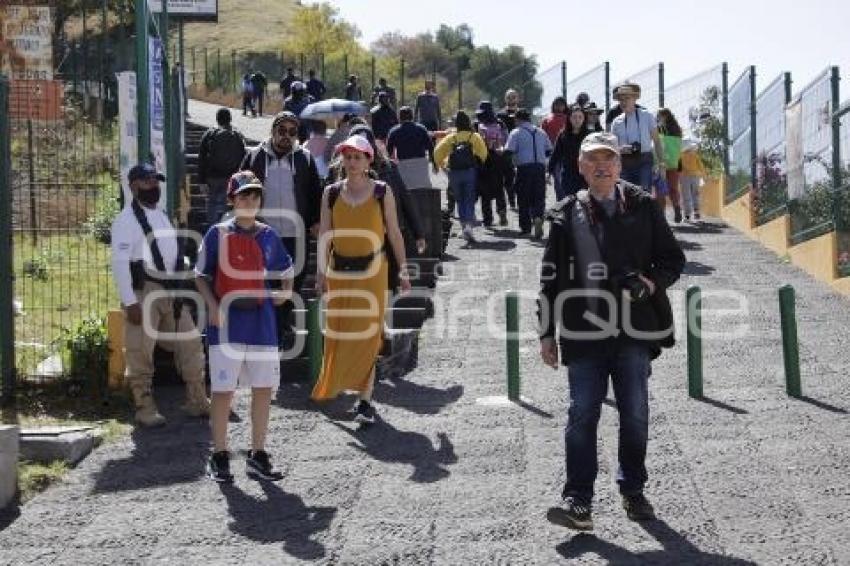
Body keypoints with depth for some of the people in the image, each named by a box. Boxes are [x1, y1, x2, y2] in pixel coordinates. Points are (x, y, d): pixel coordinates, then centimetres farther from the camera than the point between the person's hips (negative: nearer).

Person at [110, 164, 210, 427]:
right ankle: (145, 408, 6)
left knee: (191, 344, 8)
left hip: (170, 291, 8)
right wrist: (130, 302, -21)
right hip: (144, 292, -8)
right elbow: (119, 262, -15)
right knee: (140, 352, -3)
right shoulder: (126, 219, -9)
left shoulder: (162, 215, 16)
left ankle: (197, 401, 17)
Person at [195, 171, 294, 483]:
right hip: (226, 322, -4)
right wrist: (213, 306, -10)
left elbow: (285, 270, 24)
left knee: (264, 389, 6)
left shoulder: (268, 235, 10)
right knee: (222, 390, -2)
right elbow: (201, 275, 2)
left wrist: (284, 293, 7)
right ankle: (219, 456, 9)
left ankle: (258, 455, 16)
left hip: (262, 322, 4)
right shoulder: (218, 234, 0)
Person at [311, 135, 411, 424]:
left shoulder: (382, 192, 1)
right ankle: (334, 384, 20)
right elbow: (325, 234, 6)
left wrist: (402, 268, 4)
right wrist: (321, 271, 1)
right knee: (339, 331, 4)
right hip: (339, 270, 2)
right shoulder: (331, 193, 5)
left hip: (372, 270, -2)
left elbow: (394, 233, 6)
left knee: (368, 334, -5)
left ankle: (365, 399, -2)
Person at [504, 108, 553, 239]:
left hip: (524, 168, -3)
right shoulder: (541, 132, 12)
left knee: (523, 198, 7)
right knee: (539, 197, 3)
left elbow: (509, 151, -11)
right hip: (540, 167, 3)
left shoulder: (516, 133, -2)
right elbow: (549, 151, 16)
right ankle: (538, 217, -23)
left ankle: (525, 226, 12)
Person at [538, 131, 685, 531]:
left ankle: (633, 491, 23)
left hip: (634, 329, 1)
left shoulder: (642, 208, 6)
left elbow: (673, 259, 10)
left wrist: (650, 282, -11)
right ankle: (578, 500, -1)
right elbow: (551, 278, 9)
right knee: (582, 414, -3)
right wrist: (547, 333, 6)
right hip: (584, 331, 0)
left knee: (635, 413, 7)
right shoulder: (566, 215, 6)